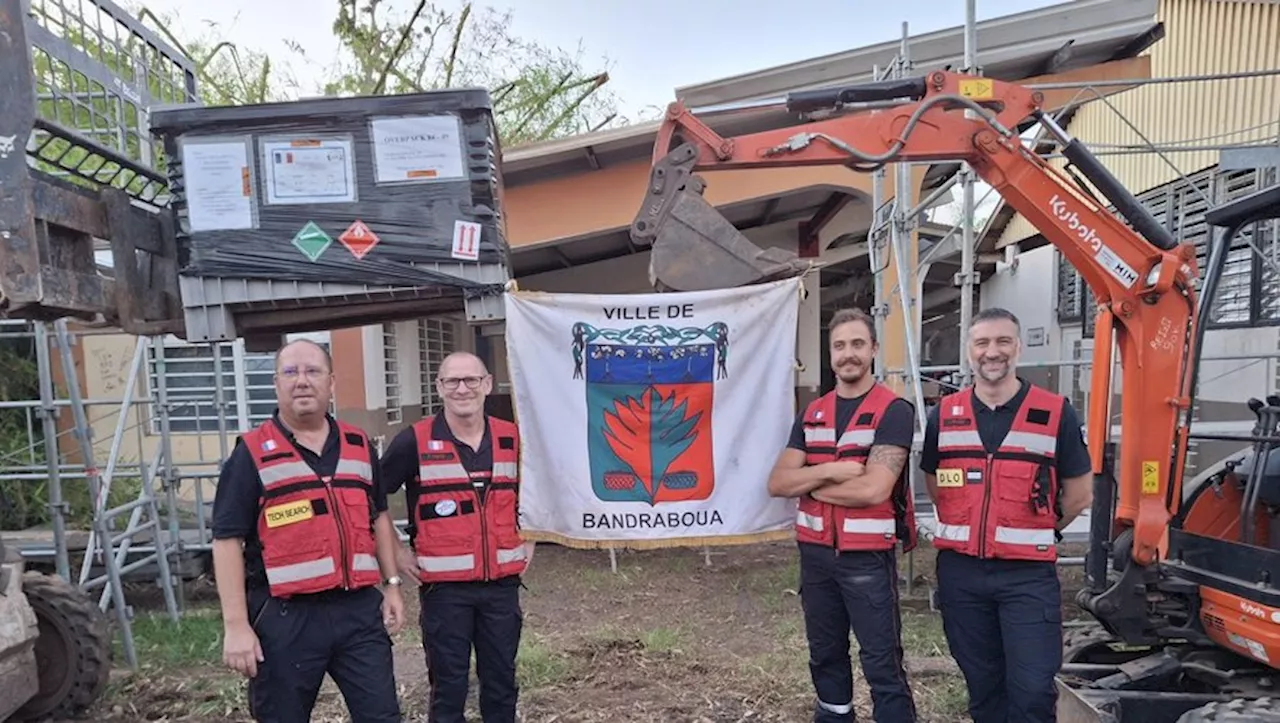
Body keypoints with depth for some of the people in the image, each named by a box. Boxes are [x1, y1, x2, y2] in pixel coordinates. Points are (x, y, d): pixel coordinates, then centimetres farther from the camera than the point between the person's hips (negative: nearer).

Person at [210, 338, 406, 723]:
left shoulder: (360, 446, 8)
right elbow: (227, 541, -8)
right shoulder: (253, 453, -5)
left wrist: (391, 584, 11)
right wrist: (236, 625, -12)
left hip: (359, 608, 3)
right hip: (286, 617, -3)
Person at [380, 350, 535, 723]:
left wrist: (530, 542, 12)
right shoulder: (415, 441, -10)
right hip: (445, 587, -3)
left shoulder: (511, 439, 2)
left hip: (502, 584, 3)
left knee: (501, 682, 13)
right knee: (449, 686, 8)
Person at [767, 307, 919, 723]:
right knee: (825, 656, 18)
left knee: (882, 665, 2)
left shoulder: (893, 411, -9)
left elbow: (873, 489, -20)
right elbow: (777, 483, 0)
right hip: (815, 554, 6)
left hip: (868, 558, -5)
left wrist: (807, 482, -7)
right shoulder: (811, 414, 8)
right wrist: (830, 470, -16)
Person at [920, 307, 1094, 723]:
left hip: (1028, 574, -2)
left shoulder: (1055, 413, -4)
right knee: (982, 685, 15)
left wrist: (1035, 533, 12)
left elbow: (1079, 493, 5)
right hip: (960, 572, 3)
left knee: (1032, 690, -2)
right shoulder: (944, 416, 3)